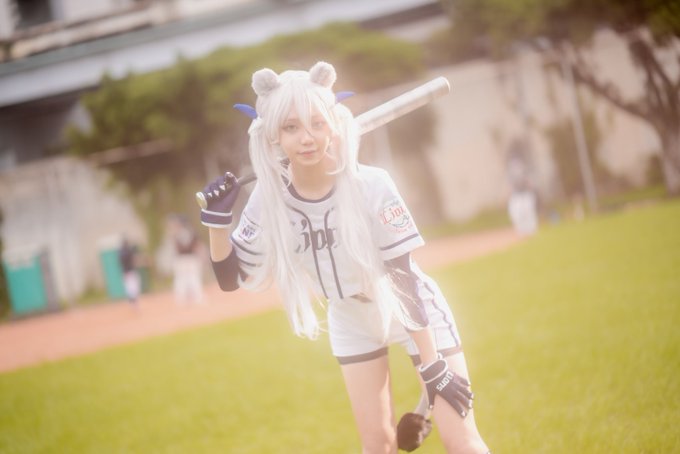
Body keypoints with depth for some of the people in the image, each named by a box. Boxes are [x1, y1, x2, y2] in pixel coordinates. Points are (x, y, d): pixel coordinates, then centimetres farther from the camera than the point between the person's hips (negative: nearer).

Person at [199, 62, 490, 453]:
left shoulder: (371, 185, -28)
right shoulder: (270, 197, -18)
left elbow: (405, 279, -24)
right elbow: (231, 278, -9)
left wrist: (433, 367, -23)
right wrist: (218, 220, -25)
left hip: (414, 312, -3)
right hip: (353, 323, 3)